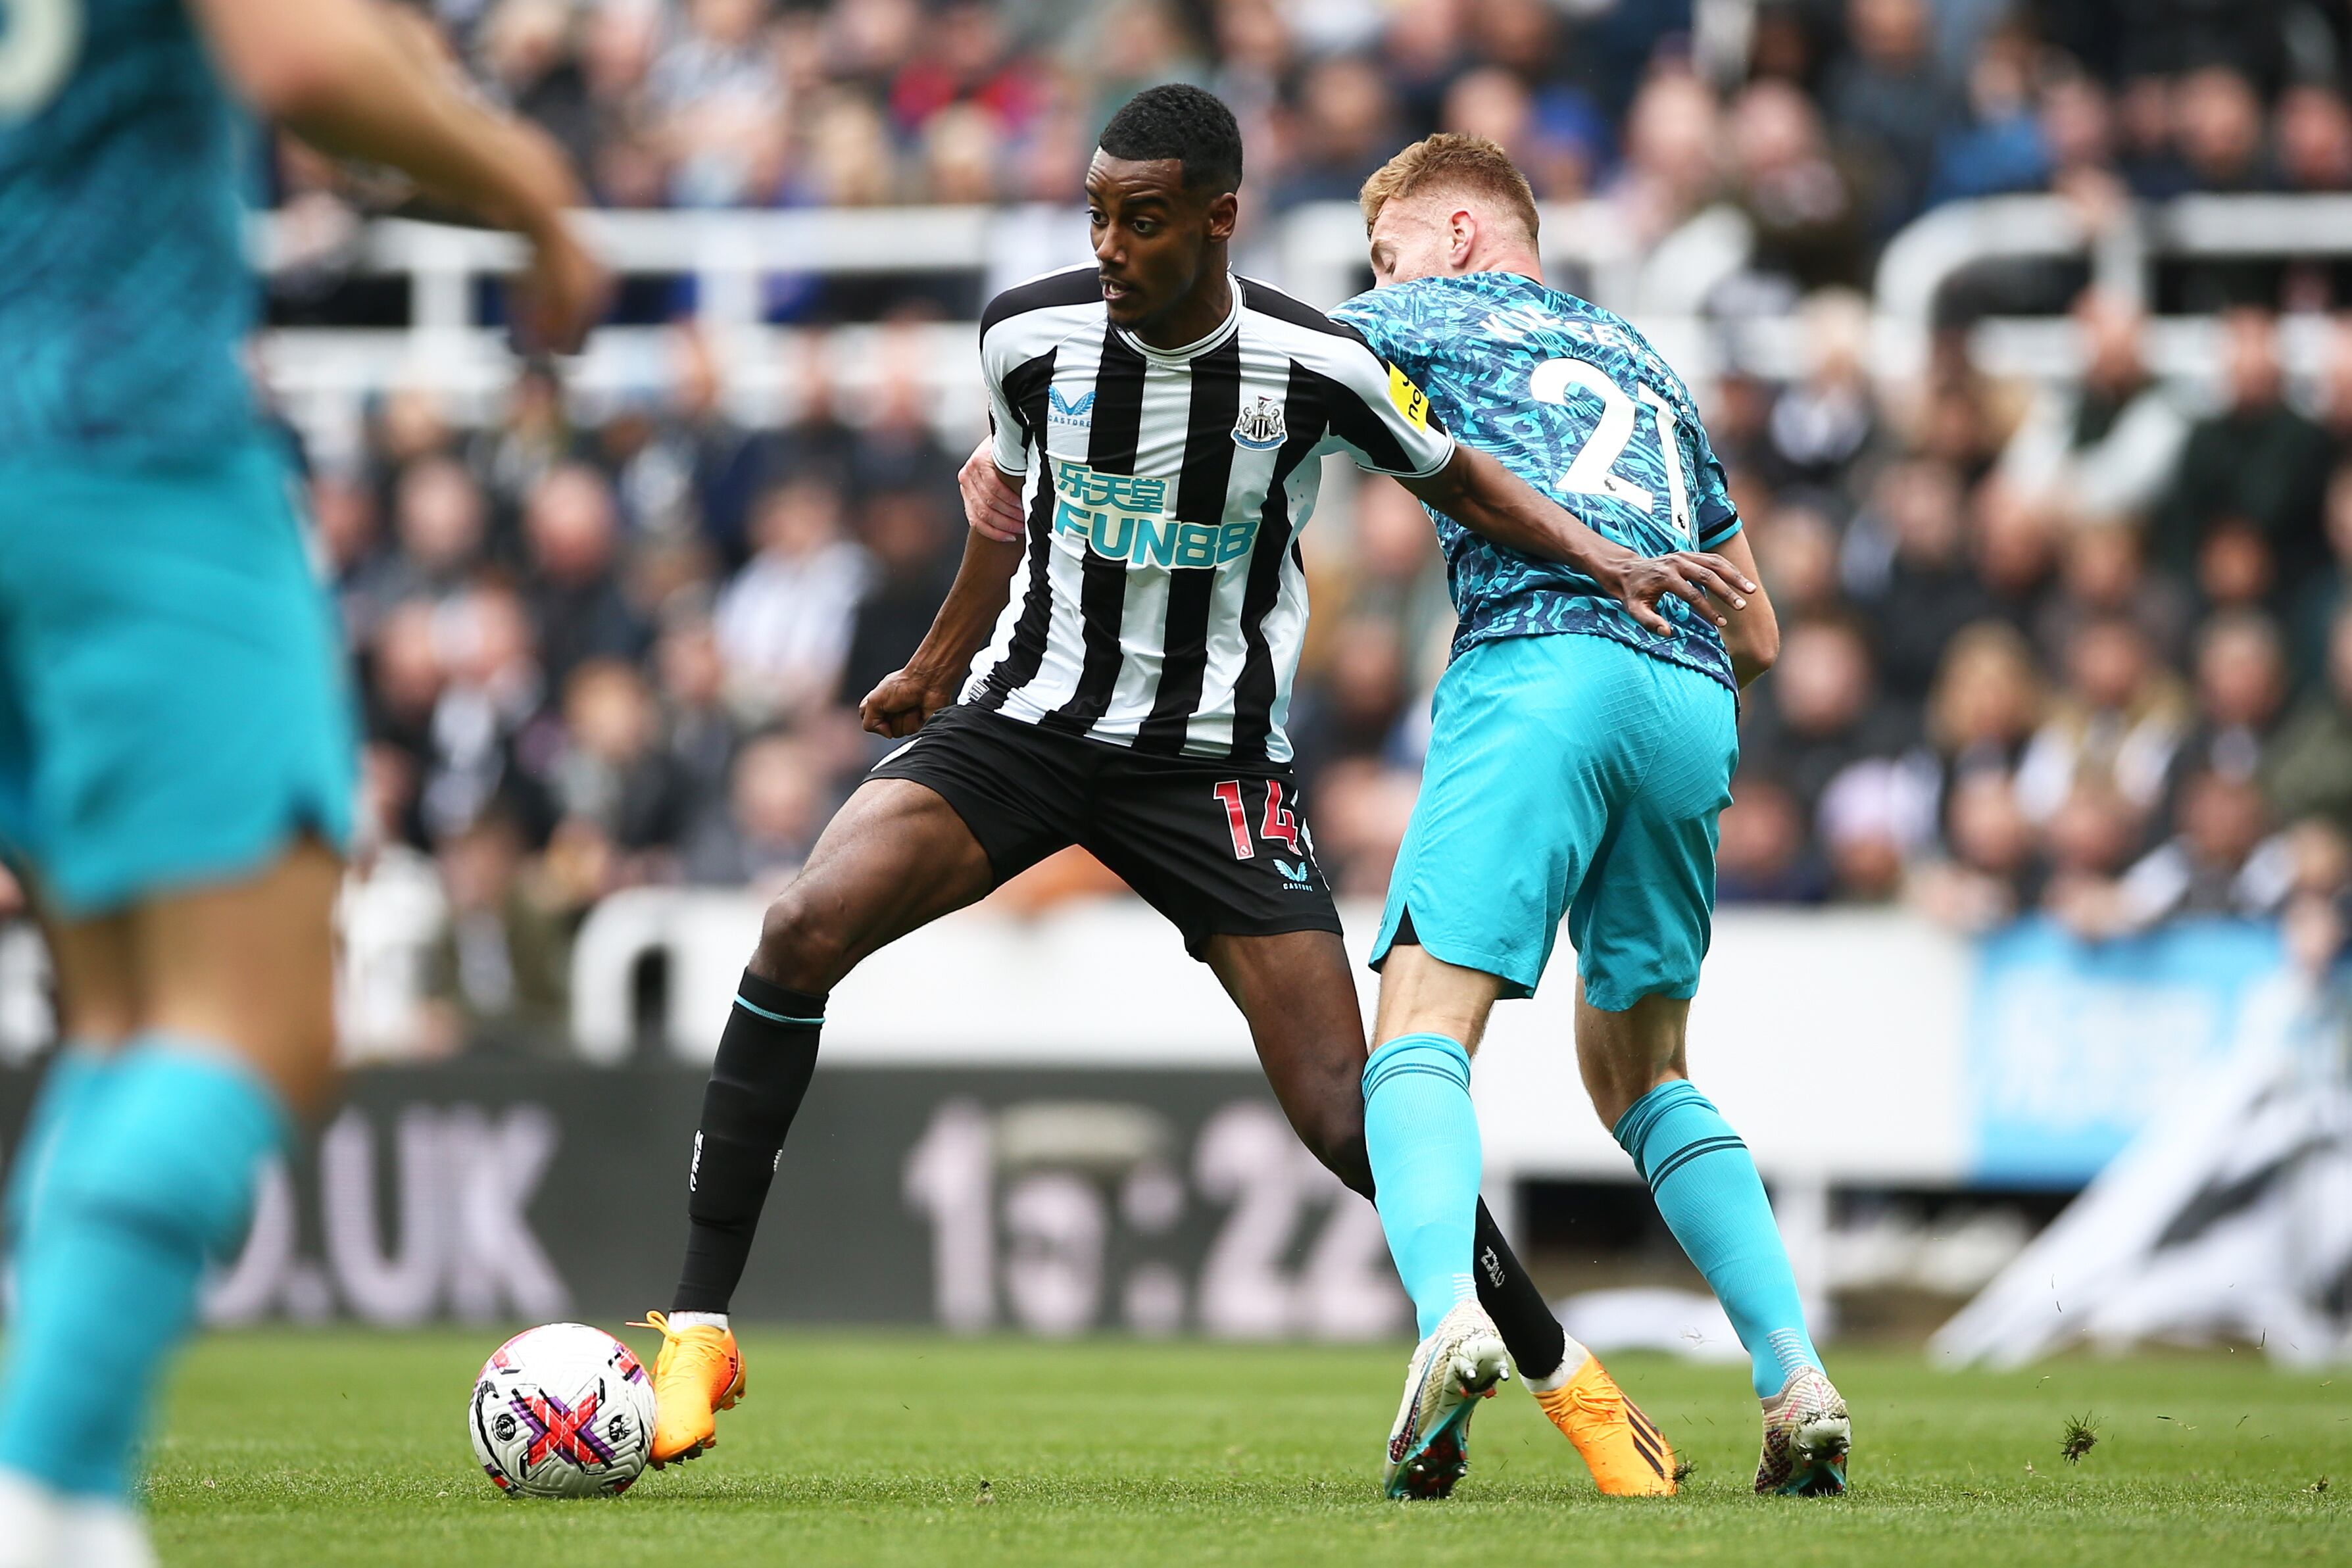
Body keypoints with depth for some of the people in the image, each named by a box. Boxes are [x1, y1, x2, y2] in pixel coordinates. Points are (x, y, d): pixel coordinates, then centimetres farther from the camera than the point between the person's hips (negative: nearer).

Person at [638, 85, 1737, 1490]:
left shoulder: (1318, 367, -12)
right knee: (803, 933, -24)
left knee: (1348, 1114, -8)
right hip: (1024, 715, 2)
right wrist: (937, 670, 28)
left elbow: (1457, 477, 7)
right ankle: (700, 1328, -17)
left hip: (1215, 762, -2)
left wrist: (1607, 559, -7)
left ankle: (1559, 1371, 15)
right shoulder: (1033, 333, -6)